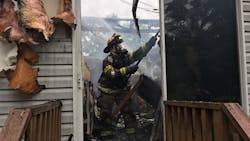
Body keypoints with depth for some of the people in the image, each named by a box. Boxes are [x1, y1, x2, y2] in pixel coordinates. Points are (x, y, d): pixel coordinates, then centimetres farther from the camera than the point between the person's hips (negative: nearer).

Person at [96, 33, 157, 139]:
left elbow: (139, 53, -5)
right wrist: (127, 70, -44)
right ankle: (106, 130, 12)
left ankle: (131, 128, 3)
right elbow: (112, 74, -36)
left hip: (122, 90, 4)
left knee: (127, 109, -3)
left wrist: (150, 43, -14)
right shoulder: (107, 61, -20)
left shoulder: (126, 56, -5)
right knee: (105, 112, -2)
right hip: (108, 91, -3)